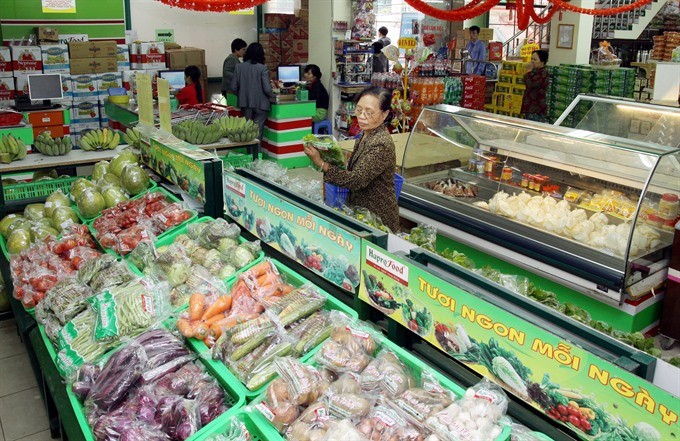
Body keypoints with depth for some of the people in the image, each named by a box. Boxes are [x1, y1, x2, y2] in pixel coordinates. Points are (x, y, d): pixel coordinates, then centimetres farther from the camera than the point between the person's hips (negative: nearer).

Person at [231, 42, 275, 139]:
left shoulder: (239, 67, -2)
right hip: (260, 104, -3)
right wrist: (272, 95, 6)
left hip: (245, 103, 4)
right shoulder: (262, 68, -11)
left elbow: (233, 87, 0)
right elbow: (267, 89, -14)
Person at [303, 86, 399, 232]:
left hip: (378, 219, -8)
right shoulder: (366, 135, 4)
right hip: (360, 211, 8)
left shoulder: (381, 145, -24)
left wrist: (320, 163, -26)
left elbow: (356, 180, -26)